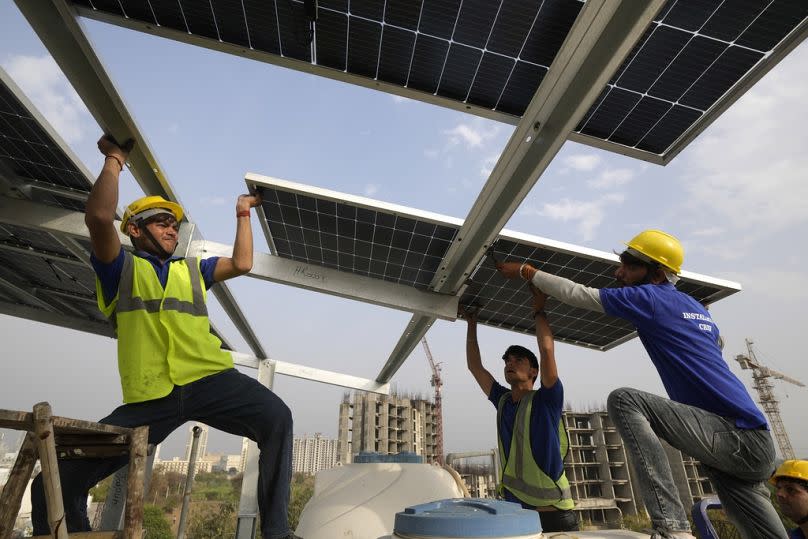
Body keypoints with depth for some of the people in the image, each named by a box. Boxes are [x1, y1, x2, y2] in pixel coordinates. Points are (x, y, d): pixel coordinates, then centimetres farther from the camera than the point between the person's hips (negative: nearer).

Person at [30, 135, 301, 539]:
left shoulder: (191, 269, 25)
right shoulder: (119, 268, 12)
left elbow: (242, 263, 17)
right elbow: (99, 217, -6)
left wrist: (242, 214, 25)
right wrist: (114, 160, 7)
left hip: (210, 380, 2)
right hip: (150, 399, -1)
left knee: (276, 417, -23)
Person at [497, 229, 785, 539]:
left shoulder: (649, 298, -9)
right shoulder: (696, 308, 17)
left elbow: (578, 295, -6)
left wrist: (526, 271, 4)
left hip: (734, 437, -9)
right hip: (749, 440, 9)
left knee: (623, 400, -20)